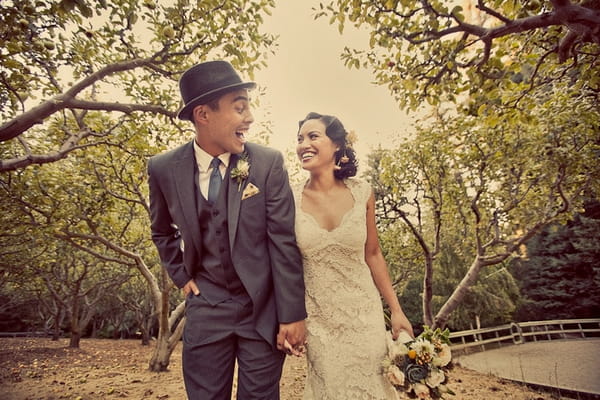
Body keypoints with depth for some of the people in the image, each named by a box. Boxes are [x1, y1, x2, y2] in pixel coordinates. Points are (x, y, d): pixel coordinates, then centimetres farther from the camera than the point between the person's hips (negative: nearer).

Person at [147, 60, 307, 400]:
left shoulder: (269, 163, -13)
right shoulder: (164, 169, -5)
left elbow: (284, 242, -12)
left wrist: (293, 315, -11)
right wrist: (181, 276, 6)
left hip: (264, 308, -1)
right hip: (206, 309, 2)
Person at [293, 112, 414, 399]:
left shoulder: (361, 193, -8)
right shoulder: (290, 199, -11)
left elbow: (372, 254, 1)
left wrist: (396, 310, 2)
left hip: (364, 314, 1)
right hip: (317, 319, 0)